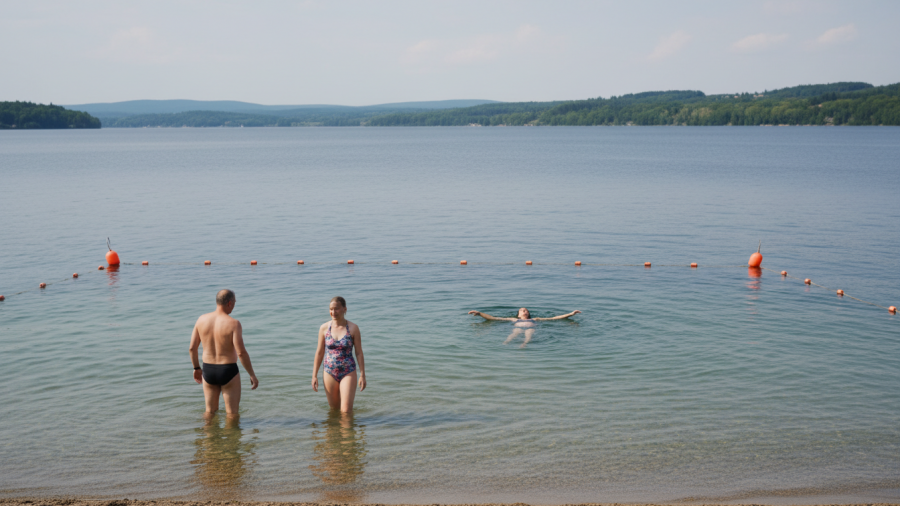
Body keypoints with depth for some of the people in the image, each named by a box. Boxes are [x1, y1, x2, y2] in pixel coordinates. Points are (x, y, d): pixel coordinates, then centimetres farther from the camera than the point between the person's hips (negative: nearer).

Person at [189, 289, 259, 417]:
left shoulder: (202, 320, -2)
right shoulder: (233, 323, -18)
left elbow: (192, 348, 3)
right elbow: (241, 352, -22)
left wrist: (196, 368, 19)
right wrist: (252, 375, -12)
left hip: (208, 371, 5)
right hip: (228, 372, -5)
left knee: (210, 412, 21)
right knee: (232, 414, 8)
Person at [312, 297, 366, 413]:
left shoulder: (353, 328, -6)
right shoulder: (324, 328, -1)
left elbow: (359, 353, -2)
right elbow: (319, 353, 6)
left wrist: (362, 375, -5)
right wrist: (314, 375, 4)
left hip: (348, 373, -2)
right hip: (330, 373, 2)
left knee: (346, 411, -9)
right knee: (334, 409, 13)